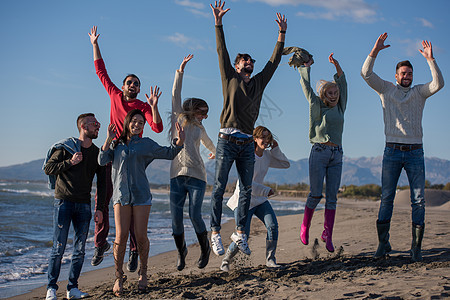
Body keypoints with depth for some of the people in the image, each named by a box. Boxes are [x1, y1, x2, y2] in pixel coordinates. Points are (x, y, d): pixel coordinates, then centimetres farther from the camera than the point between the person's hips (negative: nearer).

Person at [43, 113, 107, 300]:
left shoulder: (97, 153, 11)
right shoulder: (66, 147, 0)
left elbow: (102, 182, 13)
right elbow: (48, 169, -2)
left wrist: (101, 207, 7)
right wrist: (70, 162, -13)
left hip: (84, 205, 4)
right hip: (63, 202, -4)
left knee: (80, 250, 2)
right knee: (59, 248, -5)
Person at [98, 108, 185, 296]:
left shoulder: (146, 144, 9)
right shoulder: (116, 144, 13)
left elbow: (169, 153, 11)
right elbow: (102, 161, 2)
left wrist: (179, 141, -7)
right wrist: (108, 139, -6)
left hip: (141, 195, 0)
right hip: (121, 195, 1)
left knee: (141, 237, -1)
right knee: (121, 237, -7)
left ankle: (143, 273, 18)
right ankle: (119, 277, 6)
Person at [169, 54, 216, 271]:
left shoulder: (199, 129, 19)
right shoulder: (178, 118, 10)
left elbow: (209, 143, 41)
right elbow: (175, 95, 2)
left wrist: (215, 152, 59)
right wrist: (181, 70, -2)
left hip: (196, 175, 2)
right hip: (177, 174, -2)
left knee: (194, 215, -11)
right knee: (176, 218, -2)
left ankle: (205, 249, 10)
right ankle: (181, 251, 20)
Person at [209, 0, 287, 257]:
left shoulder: (259, 82, 19)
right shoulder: (230, 78, 9)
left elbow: (274, 61, 20)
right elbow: (222, 52, 3)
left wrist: (282, 33, 19)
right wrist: (218, 23, -3)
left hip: (247, 145, 5)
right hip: (228, 141, -4)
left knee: (247, 189, 5)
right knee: (219, 188, -4)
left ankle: (240, 232, 13)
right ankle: (215, 233, 1)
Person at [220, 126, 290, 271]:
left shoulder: (267, 155, 3)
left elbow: (285, 164, 11)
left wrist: (275, 149, -1)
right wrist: (266, 190, -21)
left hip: (260, 200, 6)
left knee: (272, 225, -14)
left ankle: (270, 260, -2)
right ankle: (226, 260, 14)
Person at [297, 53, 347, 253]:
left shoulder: (340, 108, 16)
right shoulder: (317, 106, 5)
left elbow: (343, 85, 15)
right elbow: (306, 85, 7)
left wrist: (337, 66, 8)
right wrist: (306, 66, 18)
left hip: (336, 156, 4)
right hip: (319, 153, -4)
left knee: (332, 197, 0)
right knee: (316, 194, -5)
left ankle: (327, 234, 1)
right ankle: (305, 227, 14)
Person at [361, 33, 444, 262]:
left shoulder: (419, 92, 11)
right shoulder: (386, 90, 10)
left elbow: (438, 84, -6)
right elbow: (366, 74, -1)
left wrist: (430, 59, -13)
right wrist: (375, 51, -11)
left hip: (415, 151, 1)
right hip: (392, 150, -1)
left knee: (418, 200, -3)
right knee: (386, 198, -1)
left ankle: (416, 246, 1)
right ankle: (383, 243, 8)